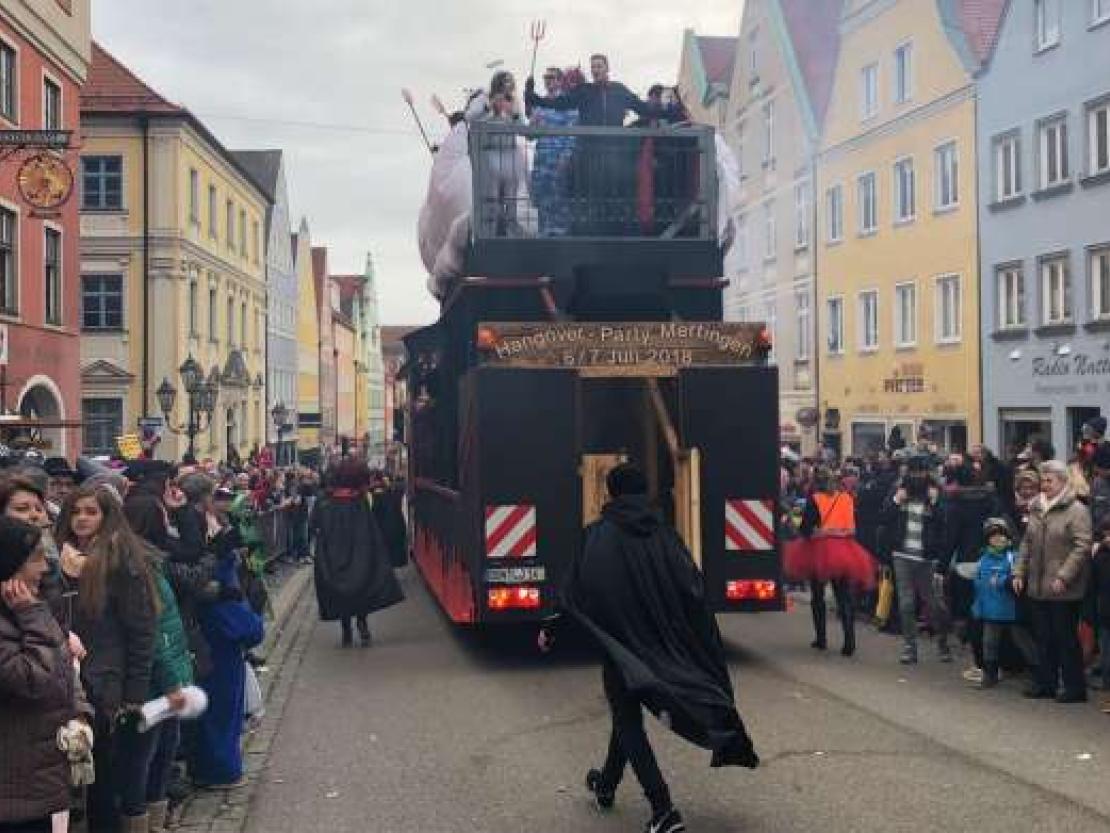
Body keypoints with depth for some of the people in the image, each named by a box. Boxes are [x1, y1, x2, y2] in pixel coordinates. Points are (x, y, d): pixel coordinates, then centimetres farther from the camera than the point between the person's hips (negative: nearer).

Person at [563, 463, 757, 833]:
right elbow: (693, 590, -6)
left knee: (628, 722, 4)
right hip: (659, 647, 5)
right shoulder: (663, 534, -1)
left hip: (619, 645, -5)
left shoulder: (600, 535, -11)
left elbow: (577, 593, -14)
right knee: (628, 713, 23)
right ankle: (607, 785, 42)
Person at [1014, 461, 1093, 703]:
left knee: (1066, 638, 0)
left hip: (1064, 591, -7)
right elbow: (1027, 544, 18)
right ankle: (1045, 683, 22)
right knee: (1043, 637, 12)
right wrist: (1019, 572, 11)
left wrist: (1063, 577, -20)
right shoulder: (1036, 509, 13)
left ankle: (1075, 687, 10)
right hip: (1038, 587, 7)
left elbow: (1082, 547, -15)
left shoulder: (1076, 511, -9)